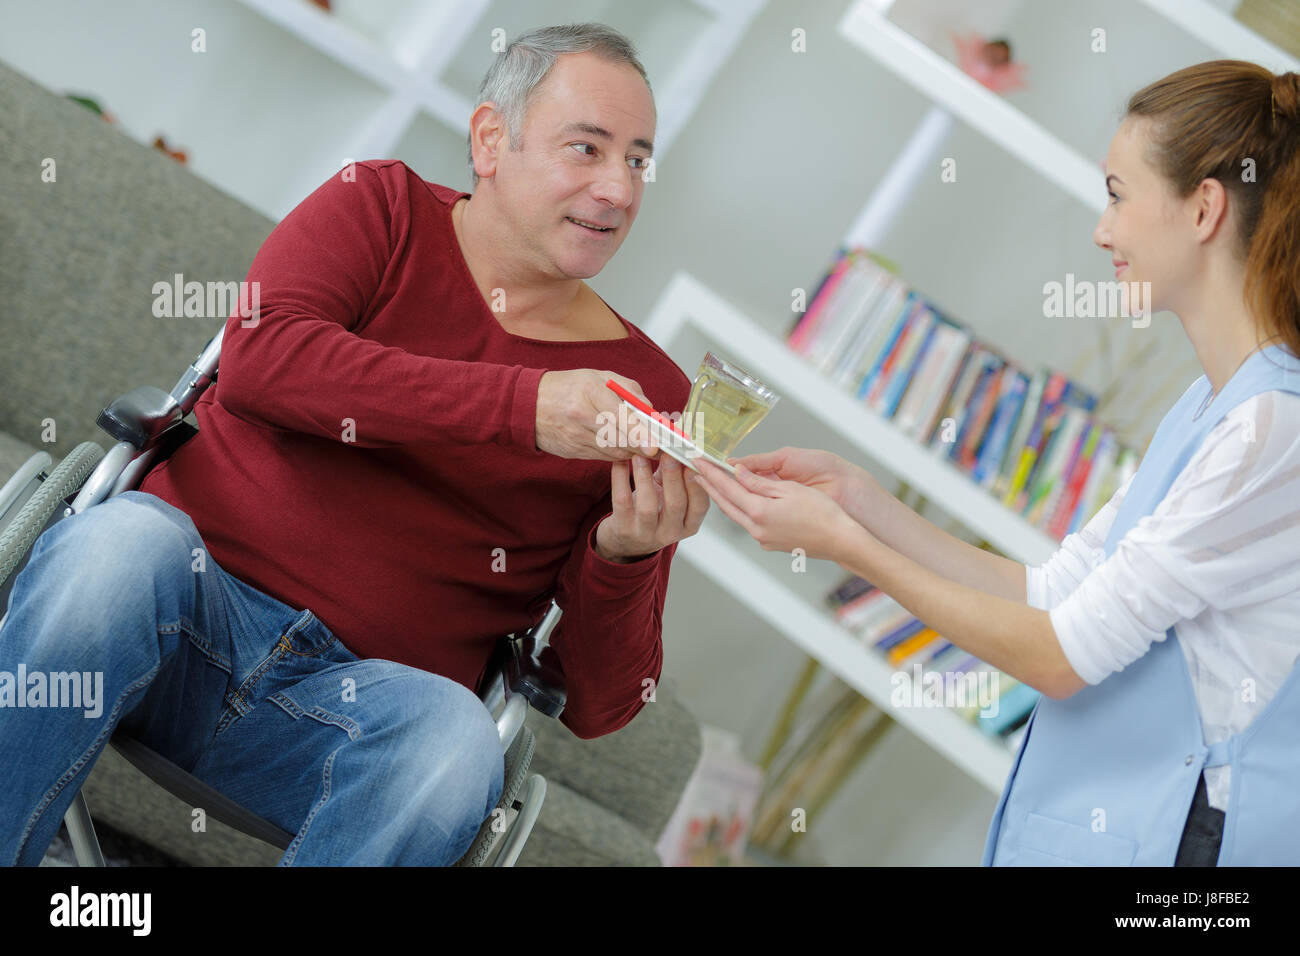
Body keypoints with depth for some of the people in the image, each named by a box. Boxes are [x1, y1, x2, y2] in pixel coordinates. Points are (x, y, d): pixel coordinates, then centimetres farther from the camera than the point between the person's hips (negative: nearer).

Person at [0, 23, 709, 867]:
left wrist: (627, 559, -15)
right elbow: (256, 359, -15)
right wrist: (522, 407, -21)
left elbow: (600, 707, 7)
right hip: (195, 589, 0)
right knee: (120, 544, -33)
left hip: (365, 693, 1)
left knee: (454, 740, -33)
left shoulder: (646, 392, 7)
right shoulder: (381, 206, 9)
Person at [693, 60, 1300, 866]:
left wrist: (843, 543, -12)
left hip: (1168, 836, -8)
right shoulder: (1211, 407, 10)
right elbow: (1051, 592, 9)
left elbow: (1064, 656, -17)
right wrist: (856, 495, 3)